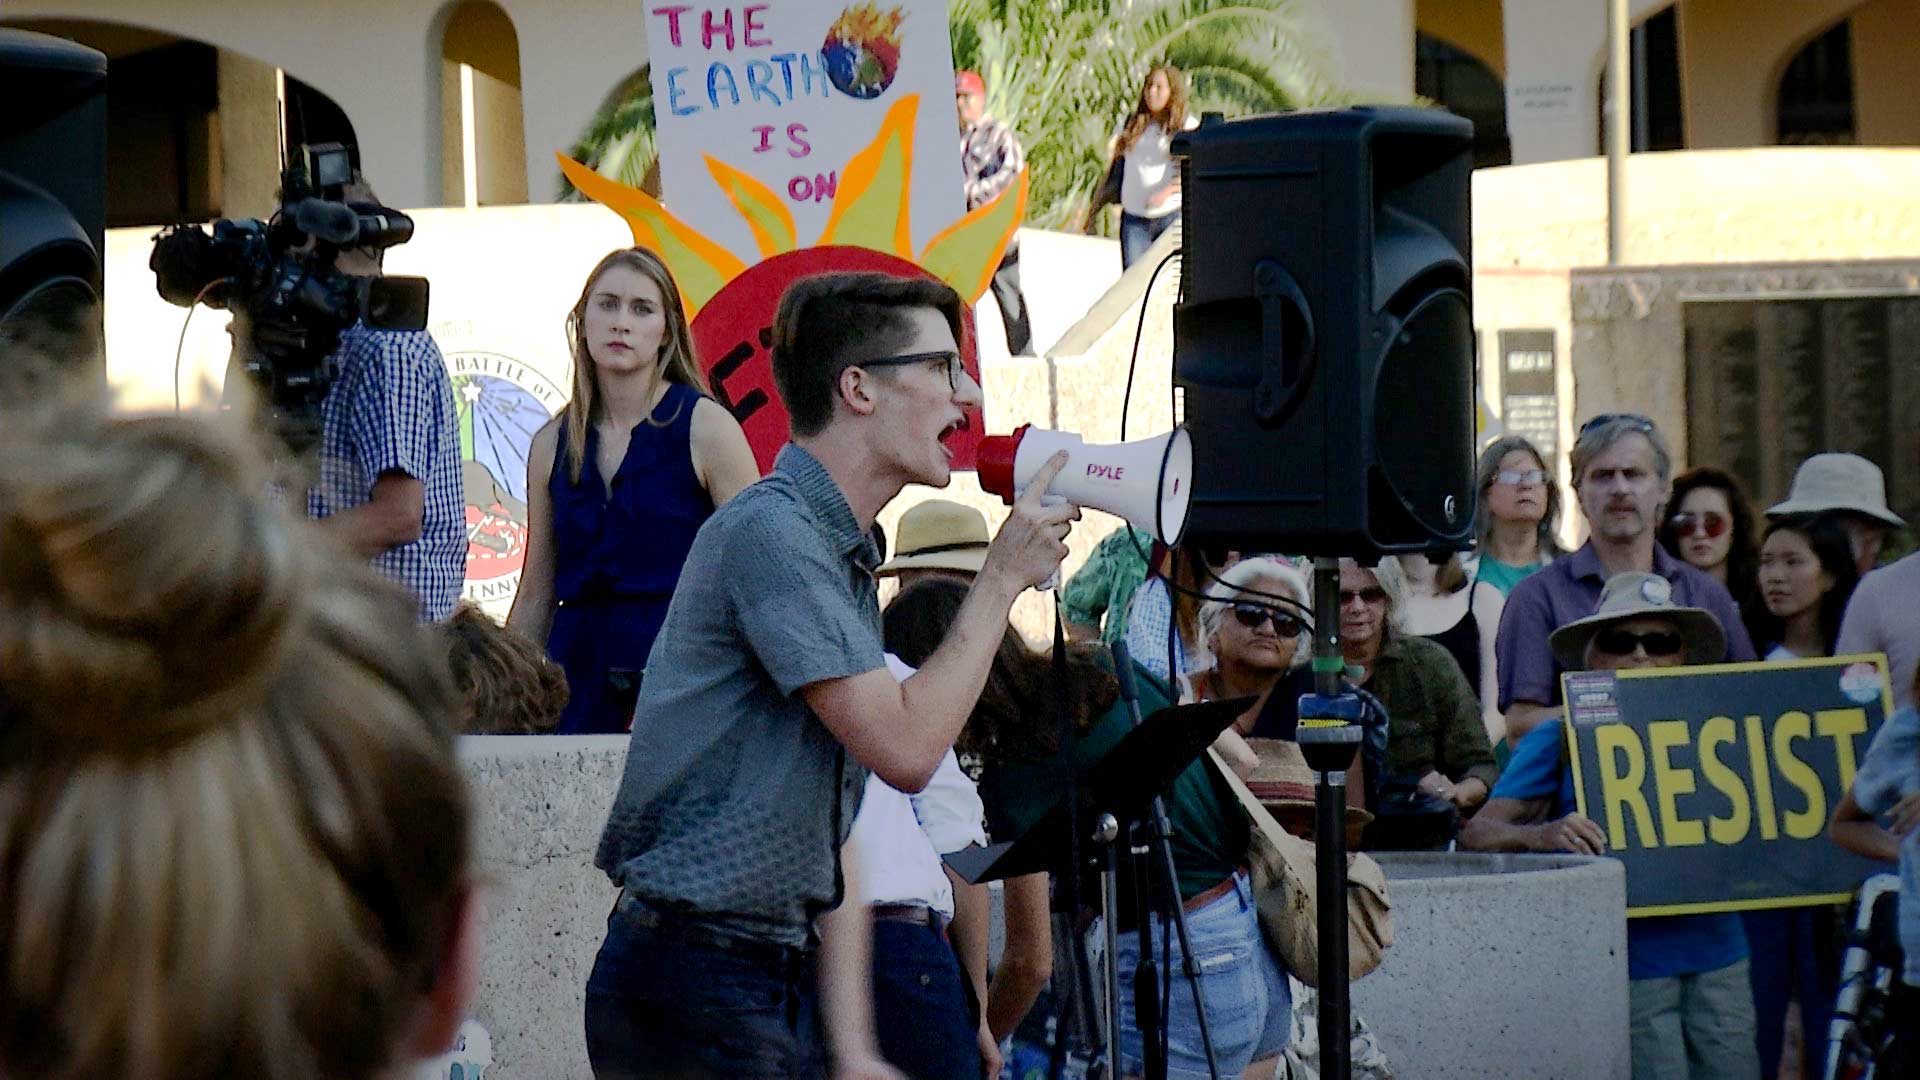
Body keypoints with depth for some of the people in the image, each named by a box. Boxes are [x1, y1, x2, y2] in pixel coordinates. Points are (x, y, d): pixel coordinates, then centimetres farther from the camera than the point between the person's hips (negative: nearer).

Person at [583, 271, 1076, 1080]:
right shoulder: (769, 532, -13)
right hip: (694, 978, -9)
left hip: (788, 976, 9)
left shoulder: (848, 558, 16)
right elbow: (905, 748, -19)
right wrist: (1003, 578, -8)